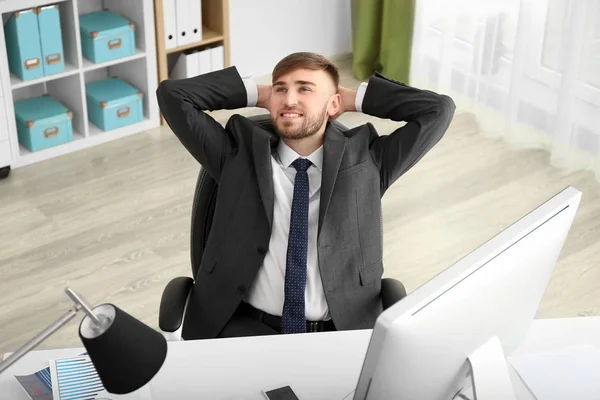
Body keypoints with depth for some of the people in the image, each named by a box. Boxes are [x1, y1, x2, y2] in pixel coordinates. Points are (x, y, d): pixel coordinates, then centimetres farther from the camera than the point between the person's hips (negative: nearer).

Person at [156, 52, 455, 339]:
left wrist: (355, 98, 12)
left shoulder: (365, 161, 11)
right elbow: (172, 95, 10)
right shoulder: (240, 155, 12)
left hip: (341, 331, 1)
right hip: (247, 326, -1)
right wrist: (255, 94, 12)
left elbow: (438, 110, 8)